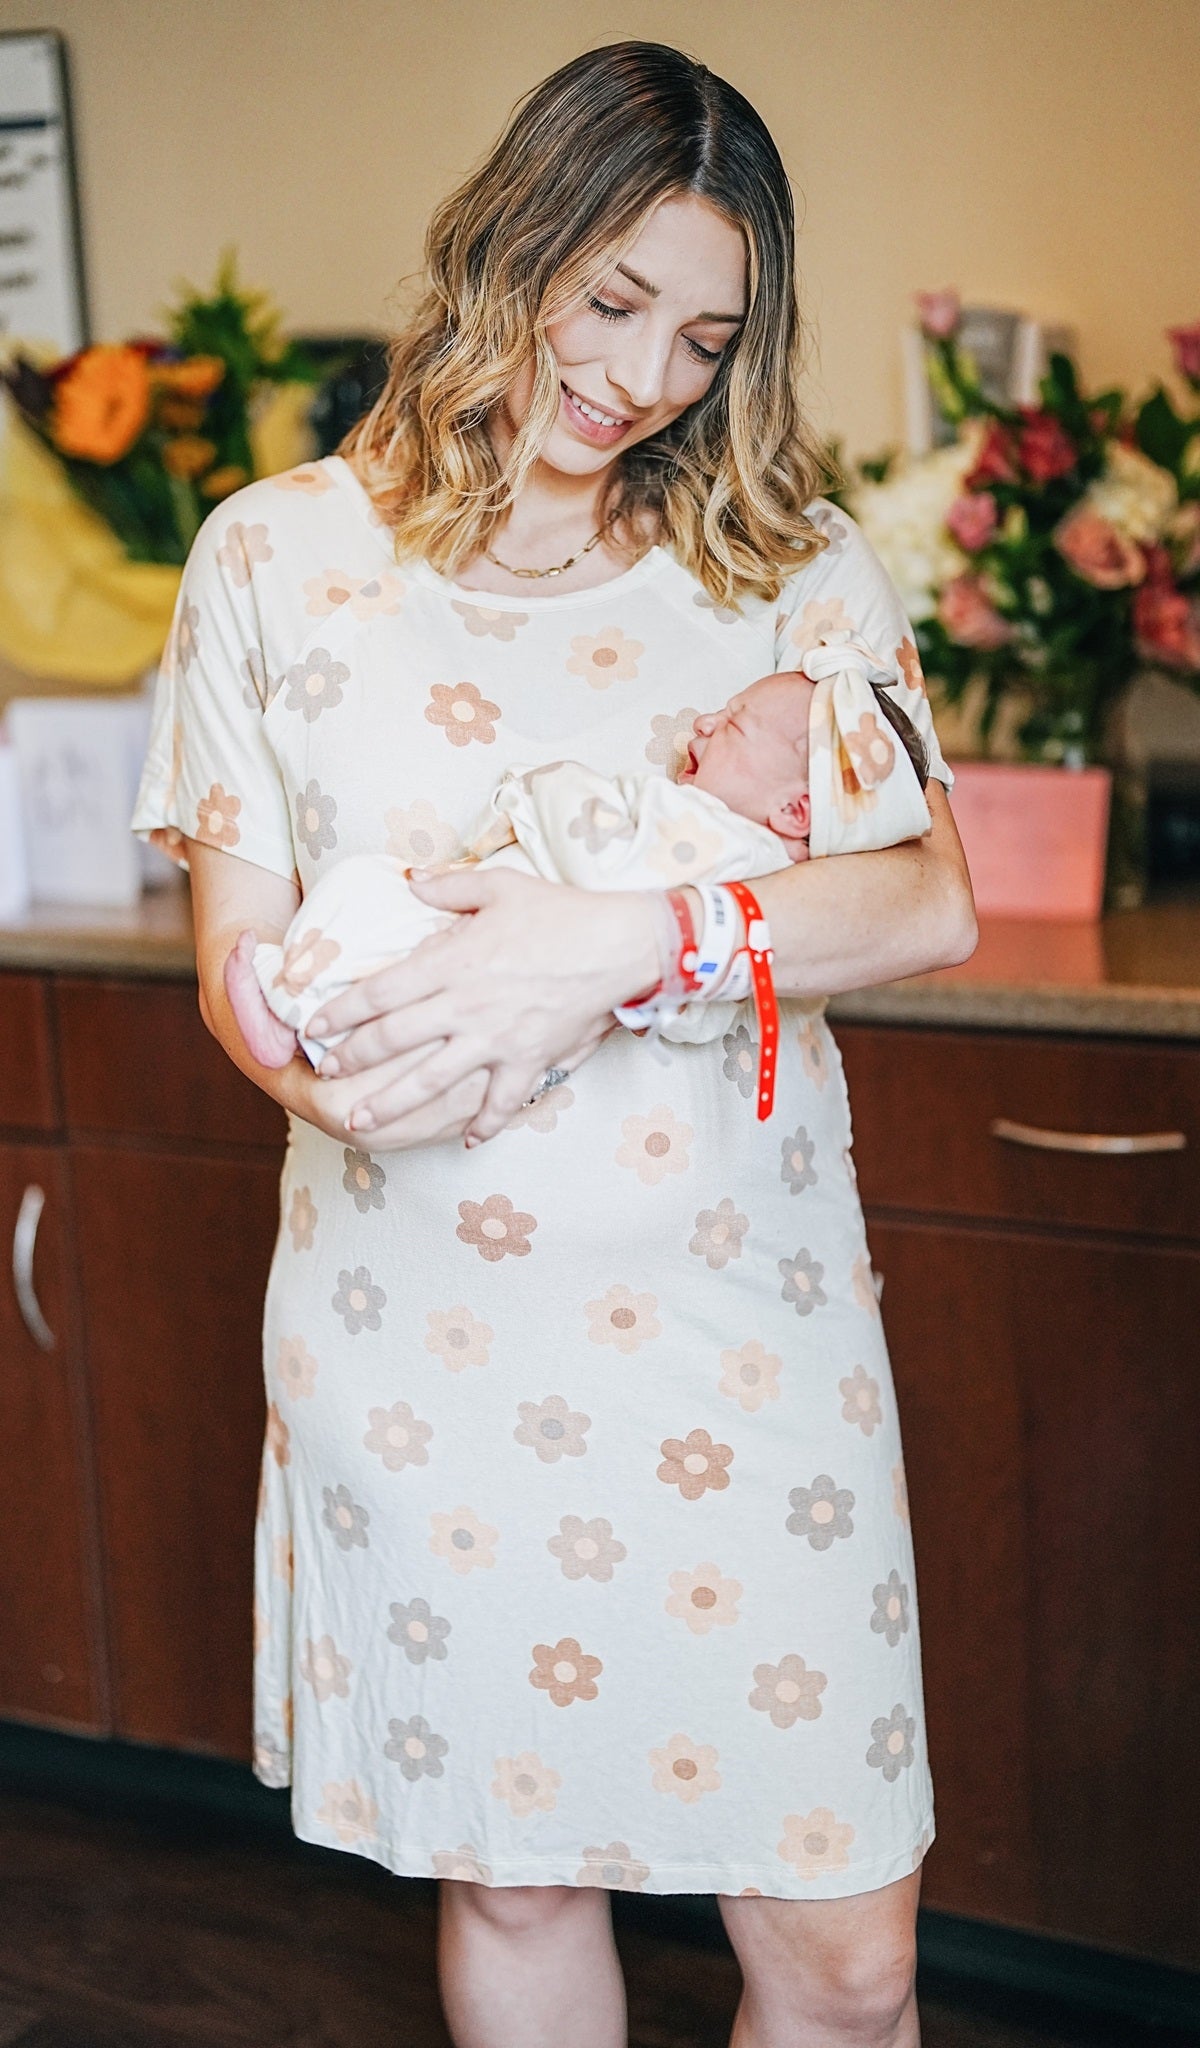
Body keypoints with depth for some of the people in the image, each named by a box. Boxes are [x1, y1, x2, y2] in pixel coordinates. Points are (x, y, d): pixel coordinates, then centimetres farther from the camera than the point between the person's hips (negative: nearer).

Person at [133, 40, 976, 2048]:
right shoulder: (277, 556, 5)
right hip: (421, 1336, 0)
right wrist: (338, 1069, -21)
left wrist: (623, 937, -22)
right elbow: (237, 955, 2)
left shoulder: (795, 562, 6)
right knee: (506, 1879, 16)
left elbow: (930, 903, -6)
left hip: (738, 1330, 0)